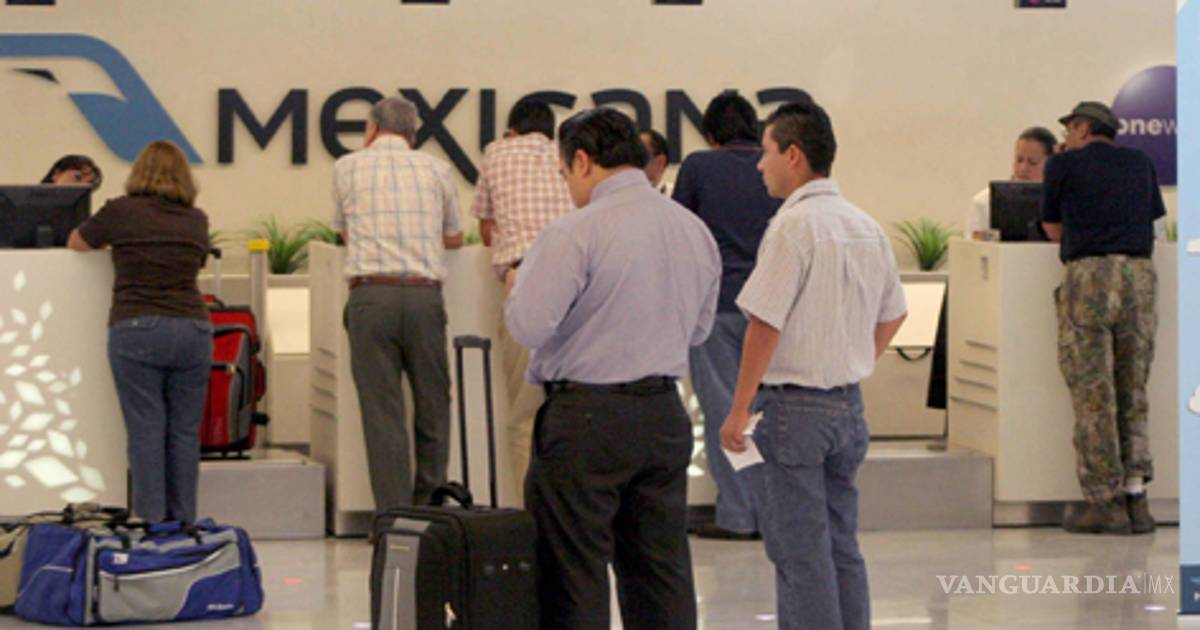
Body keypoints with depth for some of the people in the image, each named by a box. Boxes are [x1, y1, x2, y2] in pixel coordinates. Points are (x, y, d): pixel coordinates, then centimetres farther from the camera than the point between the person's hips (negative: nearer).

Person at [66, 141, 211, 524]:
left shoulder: (121, 212, 2)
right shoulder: (196, 221, 9)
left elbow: (76, 243, 18)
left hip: (137, 330, -3)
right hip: (193, 329, 3)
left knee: (145, 430, -2)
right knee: (185, 431, 5)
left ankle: (151, 522, -6)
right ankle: (184, 524, 7)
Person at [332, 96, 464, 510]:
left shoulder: (348, 167, 11)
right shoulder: (436, 169, 14)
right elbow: (454, 238, 26)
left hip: (370, 294, -1)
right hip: (424, 294, 1)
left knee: (382, 414, -1)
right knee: (433, 408, 12)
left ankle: (394, 519, -3)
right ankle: (430, 506, 13)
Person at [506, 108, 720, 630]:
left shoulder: (576, 233, -14)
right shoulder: (695, 231, 9)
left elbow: (527, 326, -16)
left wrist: (518, 282, 3)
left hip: (586, 418, -7)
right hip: (665, 415, 7)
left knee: (573, 572, -1)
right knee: (661, 570, 11)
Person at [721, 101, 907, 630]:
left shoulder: (793, 226, -15)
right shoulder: (866, 227, 9)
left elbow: (765, 326, -17)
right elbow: (893, 315, 19)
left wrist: (738, 410, -12)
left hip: (794, 405, -8)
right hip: (850, 404, 8)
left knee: (800, 554, -4)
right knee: (841, 547, 14)